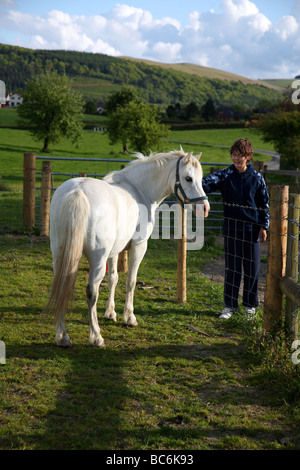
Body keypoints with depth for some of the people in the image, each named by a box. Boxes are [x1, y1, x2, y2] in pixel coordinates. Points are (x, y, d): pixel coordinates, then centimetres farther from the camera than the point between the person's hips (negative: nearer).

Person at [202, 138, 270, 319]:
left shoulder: (257, 177, -1)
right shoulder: (226, 175, -2)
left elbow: (265, 203, 4)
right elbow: (209, 182, -19)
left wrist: (264, 226, 0)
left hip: (252, 227, 0)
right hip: (232, 227, 0)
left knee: (252, 267, 7)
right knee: (232, 267, 5)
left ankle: (250, 304, 20)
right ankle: (230, 305, 14)